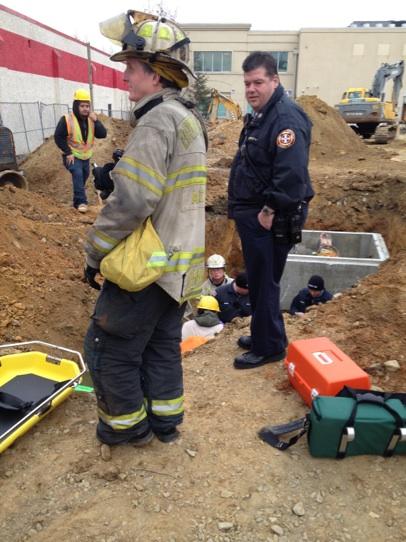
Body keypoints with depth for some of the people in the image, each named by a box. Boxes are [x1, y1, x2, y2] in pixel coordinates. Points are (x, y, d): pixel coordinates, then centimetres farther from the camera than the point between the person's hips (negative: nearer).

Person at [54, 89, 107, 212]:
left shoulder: (91, 120, -1)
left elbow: (102, 135, -10)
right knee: (78, 174, -28)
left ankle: (78, 200, 37)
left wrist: (96, 121, -23)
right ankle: (81, 201, -22)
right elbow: (58, 137, -14)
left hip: (86, 156, 6)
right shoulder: (66, 120, -17)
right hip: (72, 156, -6)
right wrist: (68, 152, -20)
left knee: (83, 177, 17)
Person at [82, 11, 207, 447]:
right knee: (163, 345, 19)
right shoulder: (188, 119, 13)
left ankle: (128, 426, 25)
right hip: (178, 263, 9)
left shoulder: (158, 120, -18)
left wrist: (94, 253, -14)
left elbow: (131, 201, -26)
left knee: (108, 348, 8)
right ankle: (164, 421, 34)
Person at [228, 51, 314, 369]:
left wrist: (270, 211, -23)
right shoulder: (260, 115, 15)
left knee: (264, 282, -1)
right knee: (258, 280, 19)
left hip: (270, 219, -10)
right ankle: (263, 335, 35)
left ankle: (269, 347, 14)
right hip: (253, 214, 10)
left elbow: (291, 175, -29)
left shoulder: (287, 119, -19)